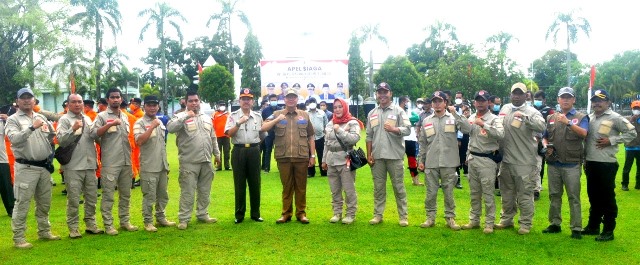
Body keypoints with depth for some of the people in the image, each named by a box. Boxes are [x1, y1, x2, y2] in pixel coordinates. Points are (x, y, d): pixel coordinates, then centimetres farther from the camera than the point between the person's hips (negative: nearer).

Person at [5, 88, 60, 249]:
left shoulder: (41, 117, 13)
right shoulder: (13, 119, -4)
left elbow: (52, 137, 20)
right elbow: (14, 138, -21)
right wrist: (32, 127, -27)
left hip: (45, 166, 6)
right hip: (26, 167, -6)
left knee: (44, 202, 14)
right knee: (22, 203, -3)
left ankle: (44, 231, 27)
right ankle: (18, 238, 3)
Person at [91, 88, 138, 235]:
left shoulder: (125, 117, 16)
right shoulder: (102, 116, -2)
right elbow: (93, 134, -15)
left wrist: (131, 161, 15)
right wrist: (110, 124, -23)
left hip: (126, 162, 6)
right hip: (110, 163, -6)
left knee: (125, 194, 12)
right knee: (108, 195, -1)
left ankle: (125, 221, 22)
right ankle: (108, 225, 6)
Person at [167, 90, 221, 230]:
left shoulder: (207, 118, 15)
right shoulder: (181, 116, -3)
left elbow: (213, 138, 21)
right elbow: (170, 128, -23)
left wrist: (217, 154, 20)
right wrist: (186, 116, -25)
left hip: (206, 161, 5)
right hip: (189, 162, -5)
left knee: (204, 191, 13)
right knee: (187, 192, -2)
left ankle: (202, 214, 26)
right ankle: (184, 219, 7)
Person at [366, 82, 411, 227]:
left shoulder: (398, 111, 0)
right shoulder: (372, 114, 12)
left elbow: (408, 129, -9)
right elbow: (369, 136, 12)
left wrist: (393, 129, -27)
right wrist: (368, 154, 5)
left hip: (394, 155, -3)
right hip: (377, 156, 4)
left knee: (398, 187, 2)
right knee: (378, 187, 9)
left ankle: (403, 216, 9)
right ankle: (377, 215, 18)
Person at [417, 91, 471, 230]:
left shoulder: (453, 118, 1)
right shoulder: (426, 121, 9)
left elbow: (467, 129, -16)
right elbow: (423, 143, 13)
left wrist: (455, 114, -19)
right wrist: (421, 160, 9)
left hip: (448, 163, -2)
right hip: (431, 163, 2)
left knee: (448, 192, 6)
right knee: (431, 192, 6)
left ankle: (450, 218, 16)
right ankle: (430, 217, 17)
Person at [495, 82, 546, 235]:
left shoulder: (531, 112, -7)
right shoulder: (504, 109, 10)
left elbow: (541, 127, -25)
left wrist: (525, 117, -36)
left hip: (524, 161, -5)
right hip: (506, 159, 5)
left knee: (524, 194, 0)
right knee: (507, 192, 16)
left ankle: (525, 224, 11)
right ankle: (506, 219, 29)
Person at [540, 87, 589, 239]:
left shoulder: (581, 117, 1)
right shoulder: (551, 118, 12)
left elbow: (583, 133, -18)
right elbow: (544, 138, 17)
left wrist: (568, 122, -29)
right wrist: (546, 146, -4)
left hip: (572, 165, -4)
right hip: (553, 164, 4)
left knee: (574, 197, -2)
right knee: (554, 196, 12)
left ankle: (576, 228, 2)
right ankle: (555, 224, 22)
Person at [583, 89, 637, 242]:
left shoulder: (615, 118, -7)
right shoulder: (590, 118, 12)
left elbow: (632, 133, -8)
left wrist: (611, 140, -14)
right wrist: (585, 160, 15)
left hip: (607, 164, -6)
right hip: (591, 163, 6)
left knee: (607, 198, 0)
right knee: (593, 196, 15)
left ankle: (608, 230, 9)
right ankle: (593, 226, 26)